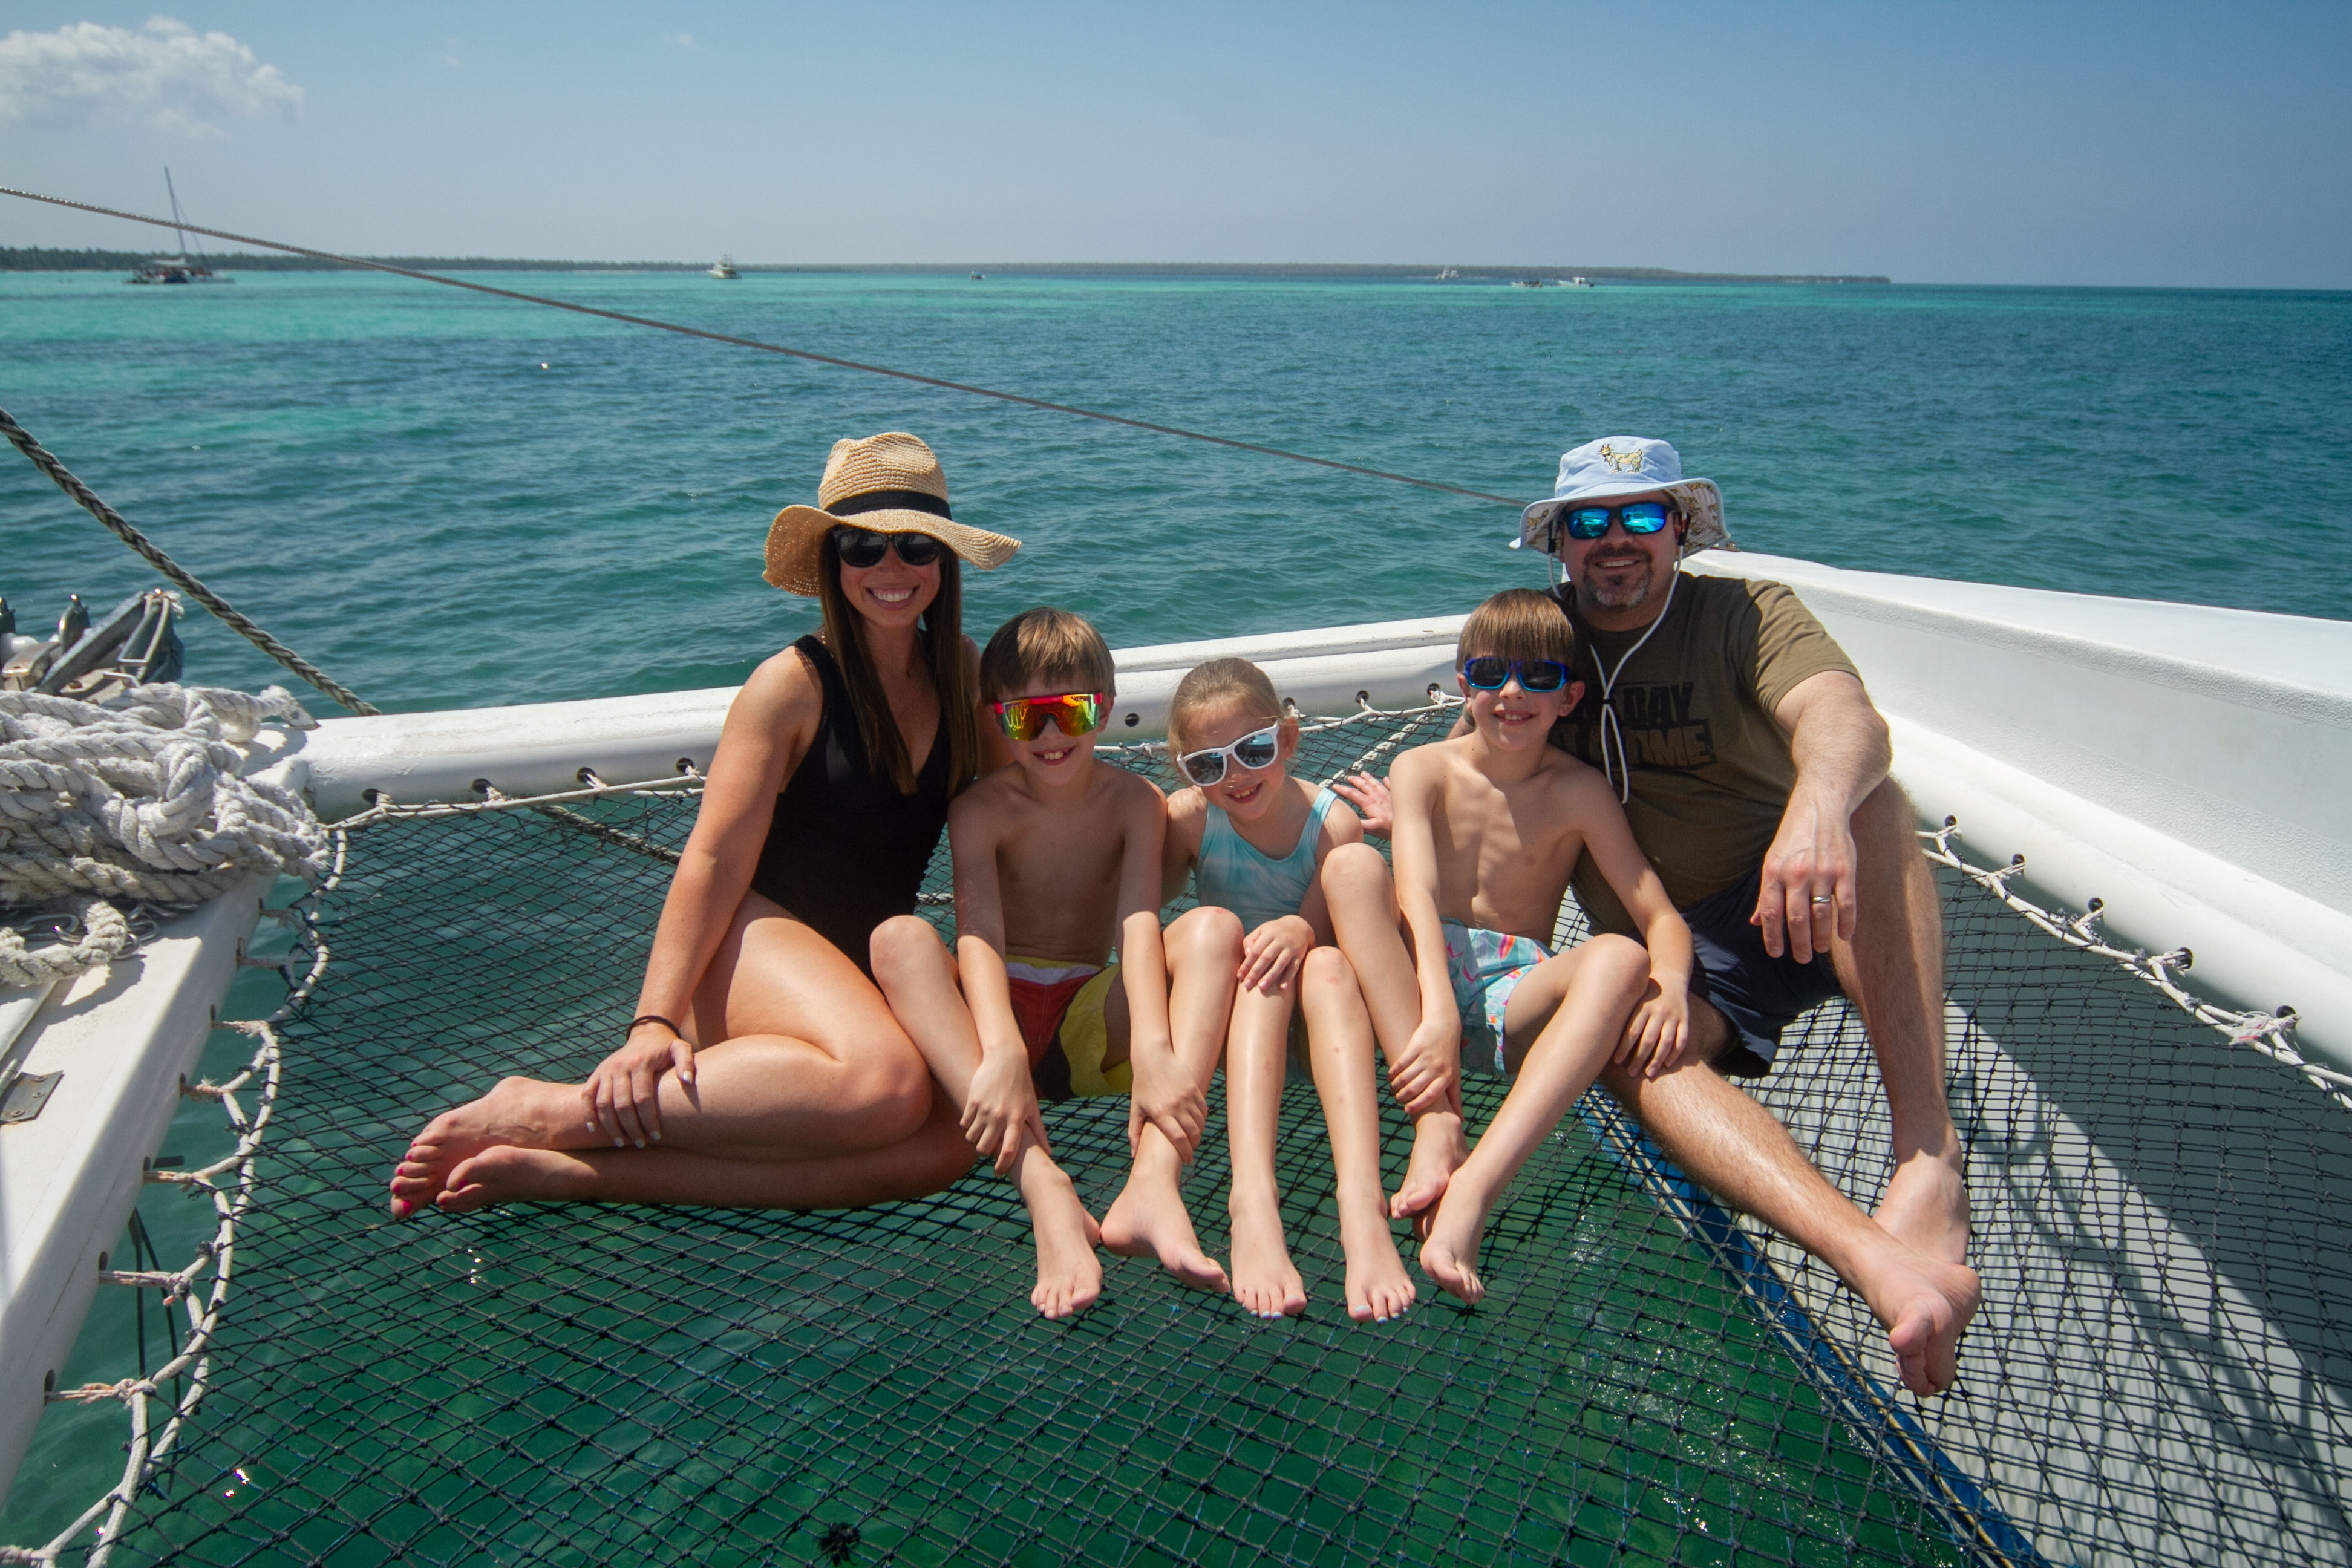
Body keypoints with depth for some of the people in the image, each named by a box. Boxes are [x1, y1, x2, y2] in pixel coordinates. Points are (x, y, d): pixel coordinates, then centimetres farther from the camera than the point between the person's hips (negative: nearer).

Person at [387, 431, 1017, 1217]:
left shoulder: (961, 670, 9)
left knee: (944, 1144, -27)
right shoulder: (794, 684, -7)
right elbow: (713, 860, -11)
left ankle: (570, 1171, -26)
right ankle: (542, 1113, -24)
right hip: (758, 938, -5)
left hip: (868, 967, 6)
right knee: (885, 1083, -37)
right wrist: (655, 1020, -21)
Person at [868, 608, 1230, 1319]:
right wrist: (1001, 1054, -43)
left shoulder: (1134, 801, -1)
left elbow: (1139, 926, -18)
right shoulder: (981, 809, -5)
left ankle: (1155, 1182, -46)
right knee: (899, 937, -30)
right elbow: (979, 935, -23)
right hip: (995, 1010, -1)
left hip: (1091, 1019, 1)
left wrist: (1153, 1050, -37)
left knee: (1211, 927, -24)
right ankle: (1041, 1185, -47)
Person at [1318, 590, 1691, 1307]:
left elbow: (1662, 917, -4)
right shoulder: (1423, 770, 0)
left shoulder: (1578, 792, 2)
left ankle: (1475, 1186, -46)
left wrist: (1672, 982, -29)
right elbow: (1417, 895, -17)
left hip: (1517, 994, 0)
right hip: (1412, 982, 0)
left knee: (1621, 958, -30)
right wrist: (1437, 1010, -34)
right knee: (1352, 864, -27)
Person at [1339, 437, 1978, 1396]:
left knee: (1871, 808, -34)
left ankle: (1927, 1154, -38)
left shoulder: (1746, 614, -3)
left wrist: (1818, 805, -49)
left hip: (1796, 907, -1)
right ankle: (1878, 1260, -50)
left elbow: (1846, 717, -24)